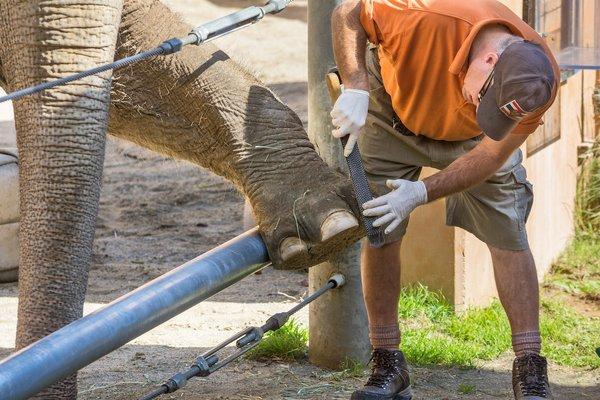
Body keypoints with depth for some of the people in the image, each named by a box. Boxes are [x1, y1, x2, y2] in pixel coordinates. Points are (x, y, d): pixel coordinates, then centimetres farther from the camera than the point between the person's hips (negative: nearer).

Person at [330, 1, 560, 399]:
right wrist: (356, 88, -42)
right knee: (378, 233, -4)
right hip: (394, 110, -1)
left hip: (469, 139, 1)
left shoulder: (540, 83, -34)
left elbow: (491, 154, -24)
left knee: (509, 235, -7)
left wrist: (422, 193, -36)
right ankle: (387, 365, 7)